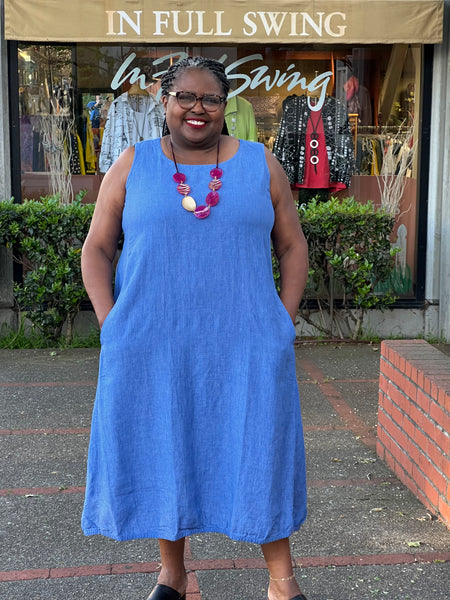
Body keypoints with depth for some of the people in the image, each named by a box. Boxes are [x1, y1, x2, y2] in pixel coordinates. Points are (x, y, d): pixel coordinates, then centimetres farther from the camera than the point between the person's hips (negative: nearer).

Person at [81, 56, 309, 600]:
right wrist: (111, 325, -5)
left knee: (262, 450, 3)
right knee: (160, 451, 9)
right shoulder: (132, 166, 5)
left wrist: (283, 322, 0)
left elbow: (293, 246, 10)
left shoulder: (260, 164, 6)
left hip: (246, 345, 0)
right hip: (150, 344, 1)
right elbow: (96, 250, 6)